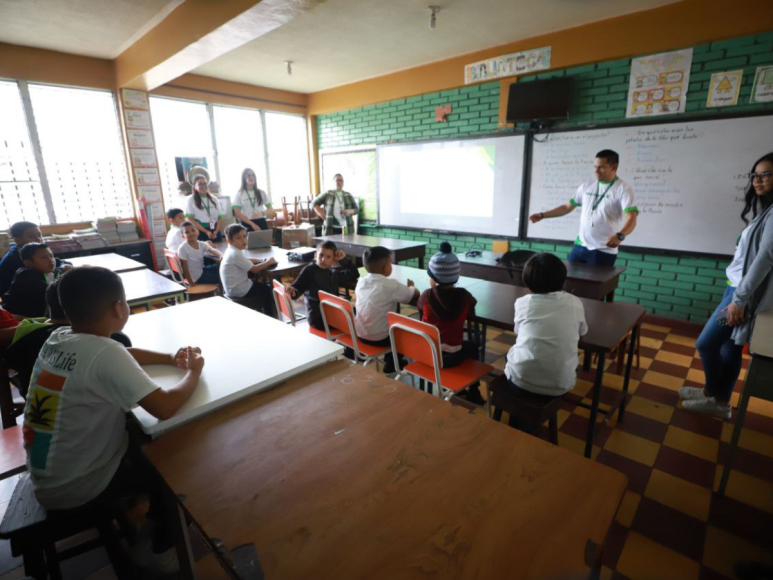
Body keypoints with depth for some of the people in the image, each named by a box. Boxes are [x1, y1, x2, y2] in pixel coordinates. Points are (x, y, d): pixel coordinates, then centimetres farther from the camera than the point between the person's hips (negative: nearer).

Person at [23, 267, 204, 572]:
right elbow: (165, 408, -33)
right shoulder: (104, 354, -31)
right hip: (73, 488, -7)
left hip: (45, 477, 8)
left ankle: (149, 509, 40)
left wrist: (170, 358, 1)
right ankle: (164, 548, 29)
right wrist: (193, 373, -16)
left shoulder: (58, 338, -5)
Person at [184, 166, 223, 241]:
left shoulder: (214, 199, 12)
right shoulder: (191, 200, 2)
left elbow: (220, 218, 8)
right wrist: (206, 231, -14)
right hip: (200, 233, -3)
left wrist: (216, 232, -9)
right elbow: (190, 219, -6)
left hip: (215, 232, 3)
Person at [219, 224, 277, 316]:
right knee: (267, 289, 5)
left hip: (233, 288, 9)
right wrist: (268, 262, -9)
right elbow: (254, 269, -23)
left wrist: (262, 260, 4)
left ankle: (259, 310, 34)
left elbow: (245, 260, 21)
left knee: (261, 285, 26)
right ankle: (269, 317, 16)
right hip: (239, 291, -9)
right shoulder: (235, 253, -24)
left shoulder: (232, 250, 6)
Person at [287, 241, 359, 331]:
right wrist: (292, 291, -36)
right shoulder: (309, 270, -4)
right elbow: (298, 287, -13)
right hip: (317, 317, -7)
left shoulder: (333, 273, 13)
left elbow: (354, 275, 16)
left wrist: (344, 260, 6)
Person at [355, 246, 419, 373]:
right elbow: (415, 294, -12)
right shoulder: (391, 285, -19)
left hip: (359, 334, 6)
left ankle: (389, 358, 39)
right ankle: (392, 363, 27)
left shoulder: (361, 282, -2)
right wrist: (410, 286, 12)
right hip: (380, 338, -6)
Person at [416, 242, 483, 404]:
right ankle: (473, 393, 36)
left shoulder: (426, 295, -9)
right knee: (471, 346, 30)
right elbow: (470, 316, 9)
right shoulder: (463, 296, -9)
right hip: (450, 357, -1)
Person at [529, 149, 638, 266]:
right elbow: (567, 207, 16)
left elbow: (631, 218, -19)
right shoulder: (587, 185, 10)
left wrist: (620, 235, -40)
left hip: (603, 251, -5)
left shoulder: (623, 188, -7)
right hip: (580, 246, 5)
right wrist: (542, 215, 5)